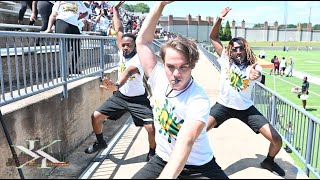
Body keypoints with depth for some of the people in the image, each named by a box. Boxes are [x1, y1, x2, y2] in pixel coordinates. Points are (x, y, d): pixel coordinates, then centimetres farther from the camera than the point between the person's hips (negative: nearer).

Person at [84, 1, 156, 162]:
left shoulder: (139, 59, -24)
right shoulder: (122, 53, -4)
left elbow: (128, 71, -45)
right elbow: (119, 30, -2)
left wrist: (116, 85, -63)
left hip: (138, 99, -6)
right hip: (120, 96, 6)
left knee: (151, 127, -17)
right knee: (96, 117, 3)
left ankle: (152, 153, 11)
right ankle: (100, 142, 29)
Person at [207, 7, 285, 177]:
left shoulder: (253, 67, -10)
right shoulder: (225, 59, -6)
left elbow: (256, 74, -36)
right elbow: (213, 37, -6)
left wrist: (254, 75, -60)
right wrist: (219, 19, -22)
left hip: (246, 108, 1)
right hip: (223, 105, 0)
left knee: (277, 140, -4)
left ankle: (268, 161, 29)